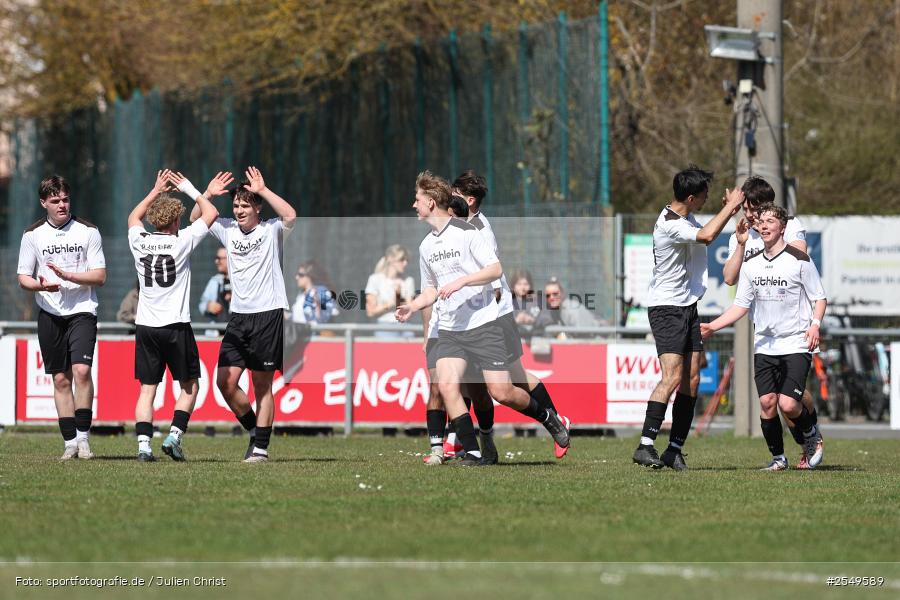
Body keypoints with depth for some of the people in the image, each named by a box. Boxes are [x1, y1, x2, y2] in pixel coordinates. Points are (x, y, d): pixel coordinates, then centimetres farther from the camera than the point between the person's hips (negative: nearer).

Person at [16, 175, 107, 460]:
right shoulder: (32, 235, 6)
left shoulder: (88, 231, 1)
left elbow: (99, 276, -1)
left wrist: (67, 276, -15)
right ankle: (70, 442, 8)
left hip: (82, 311, -2)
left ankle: (83, 436, -12)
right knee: (60, 378, 3)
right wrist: (40, 285, -14)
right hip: (50, 315, 2)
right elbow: (23, 278, 8)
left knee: (82, 370, -19)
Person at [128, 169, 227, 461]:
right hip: (176, 326, -3)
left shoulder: (139, 241, 2)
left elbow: (133, 217, 26)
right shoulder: (181, 242, -8)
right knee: (190, 386, 11)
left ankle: (143, 445, -8)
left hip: (145, 327, 3)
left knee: (147, 388, 4)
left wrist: (156, 191, 32)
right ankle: (174, 435, -4)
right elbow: (210, 214, 5)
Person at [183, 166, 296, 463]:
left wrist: (262, 190, -18)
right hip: (238, 316, 5)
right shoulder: (228, 229, 12)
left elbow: (290, 215, -21)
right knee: (225, 381, -3)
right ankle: (254, 430, 16)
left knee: (262, 385, -1)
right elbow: (196, 219, 13)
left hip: (268, 314, -5)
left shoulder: (271, 230, -2)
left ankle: (261, 447, 5)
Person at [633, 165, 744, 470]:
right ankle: (645, 447, -21)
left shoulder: (687, 218, 11)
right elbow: (706, 236, -34)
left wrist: (728, 210, 15)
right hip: (666, 308, -9)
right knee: (672, 377, -19)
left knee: (691, 380, 2)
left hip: (688, 307, 9)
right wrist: (730, 207, -21)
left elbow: (706, 235, 31)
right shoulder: (669, 225, -20)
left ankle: (674, 450, 4)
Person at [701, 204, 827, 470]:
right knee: (767, 402, -6)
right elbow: (741, 305, 13)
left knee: (788, 404, -15)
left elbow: (819, 298, -1)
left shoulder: (799, 260, -6)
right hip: (765, 345, 4)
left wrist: (815, 324, -18)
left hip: (796, 345, -4)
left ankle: (812, 435, 17)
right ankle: (778, 458, 11)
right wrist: (713, 326, 2)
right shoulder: (751, 264, 8)